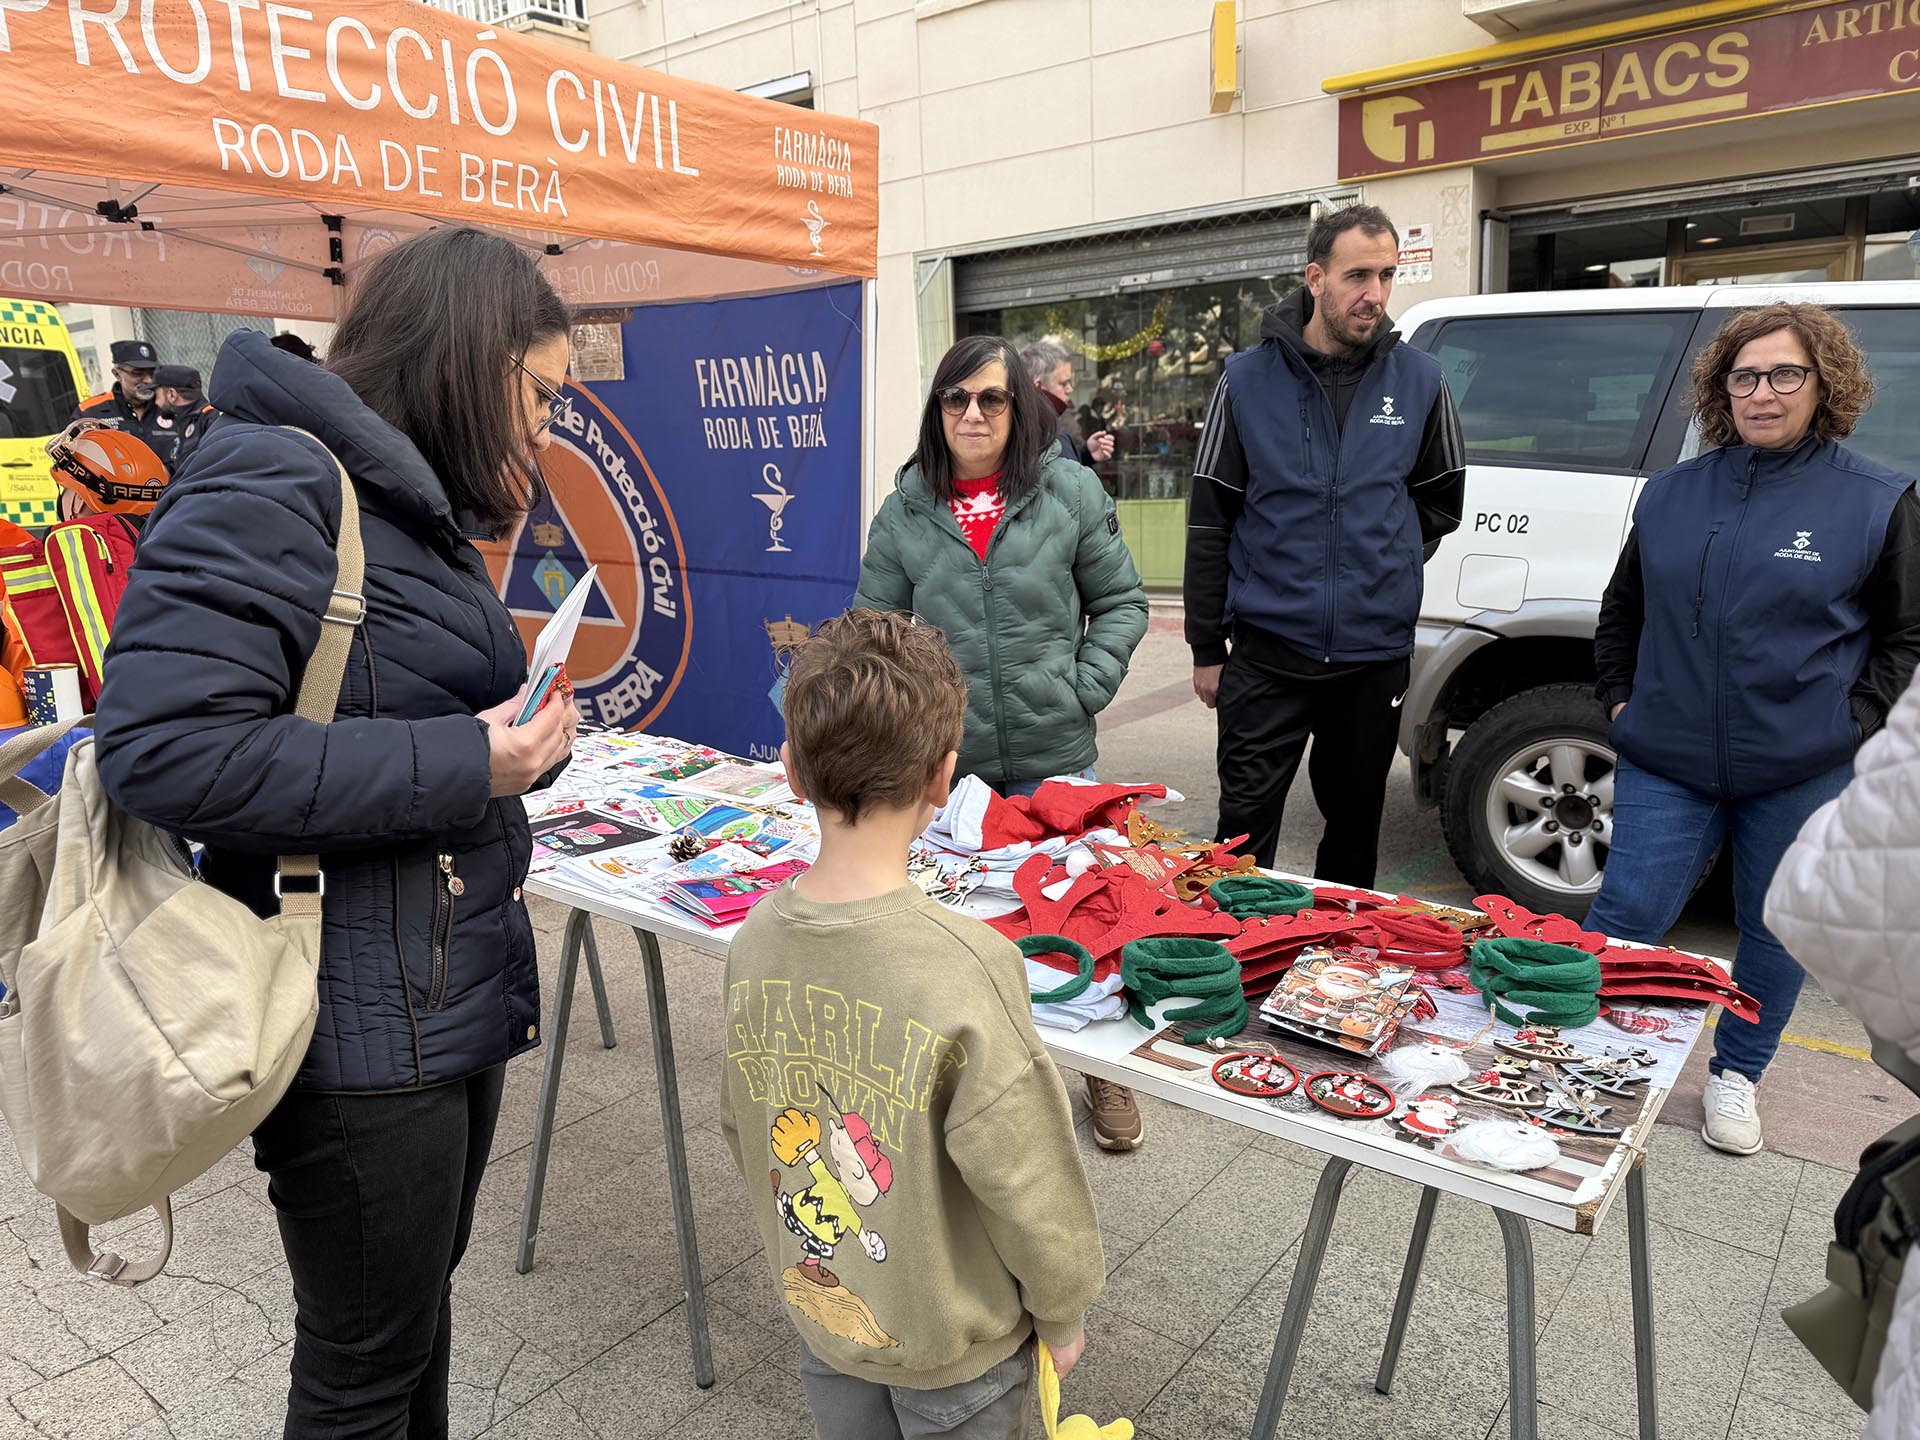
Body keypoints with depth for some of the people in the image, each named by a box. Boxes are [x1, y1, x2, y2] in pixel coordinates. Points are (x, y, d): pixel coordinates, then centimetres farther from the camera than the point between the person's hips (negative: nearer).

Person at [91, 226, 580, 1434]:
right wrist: (463, 766, -23)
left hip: (454, 998, 9)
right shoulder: (274, 483, -18)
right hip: (363, 1029, -9)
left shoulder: (410, 503, 13)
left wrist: (516, 733, 1)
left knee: (421, 1304, 26)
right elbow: (162, 748, -27)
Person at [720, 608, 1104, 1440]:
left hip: (818, 1306, 4)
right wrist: (1062, 1314, -3)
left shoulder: (755, 939, -15)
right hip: (954, 1340, -4)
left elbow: (742, 1129, -1)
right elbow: (1028, 1183, -22)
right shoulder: (966, 967, -33)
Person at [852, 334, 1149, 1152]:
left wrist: (1087, 685, -6)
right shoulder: (906, 511, 3)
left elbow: (1121, 601, 5)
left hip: (1053, 752, -1)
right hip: (945, 756, 1)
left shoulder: (1071, 493, 0)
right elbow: (876, 626, 7)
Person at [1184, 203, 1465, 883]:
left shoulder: (1418, 380, 2)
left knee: (1355, 825, 15)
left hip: (1375, 655, 2)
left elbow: (1441, 498, 18)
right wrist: (1207, 648, 0)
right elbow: (1209, 522, 0)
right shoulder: (1248, 379, -2)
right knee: (1246, 826, 0)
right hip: (1267, 653, -2)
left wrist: (1386, 566, 7)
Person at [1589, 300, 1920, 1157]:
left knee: (1775, 929, 12)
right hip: (1668, 763, 1)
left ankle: (1736, 1073, 32)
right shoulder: (1671, 493, 6)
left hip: (1802, 773, -1)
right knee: (1627, 911, -1)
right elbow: (1621, 611, 16)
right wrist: (1620, 698, 7)